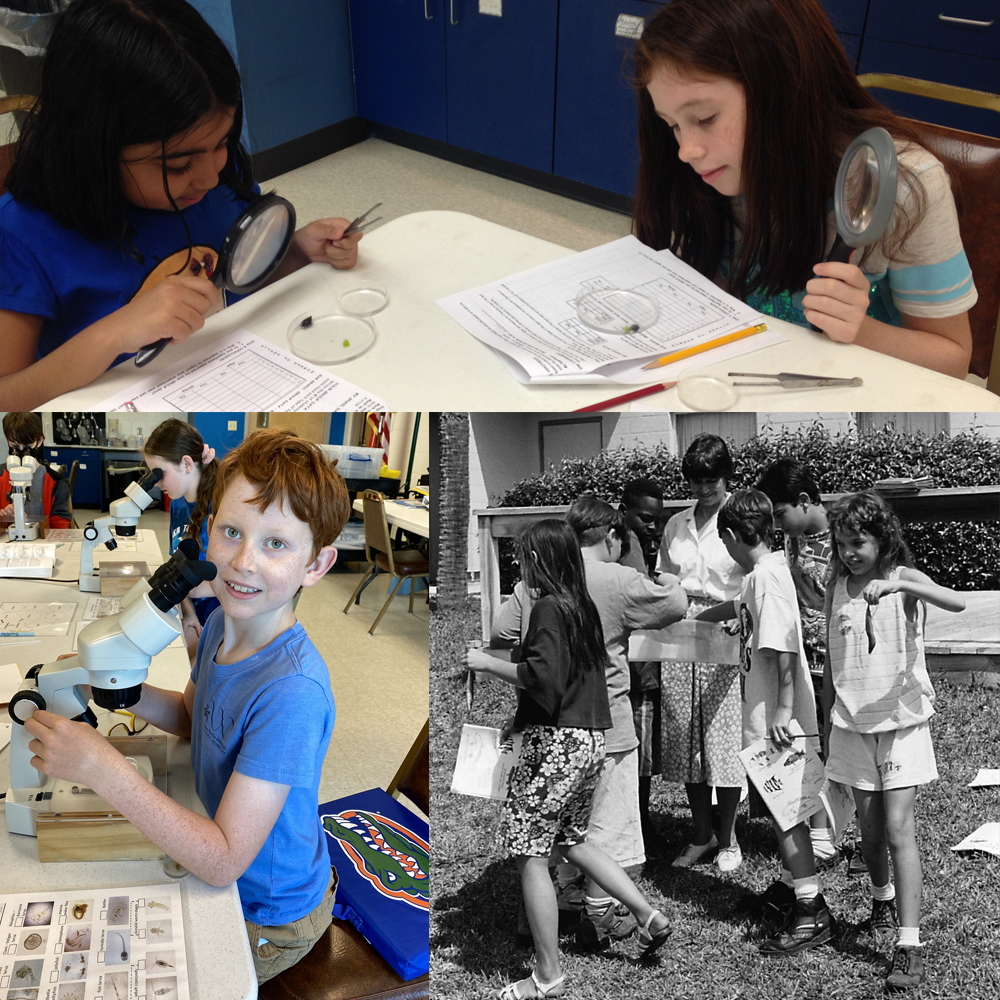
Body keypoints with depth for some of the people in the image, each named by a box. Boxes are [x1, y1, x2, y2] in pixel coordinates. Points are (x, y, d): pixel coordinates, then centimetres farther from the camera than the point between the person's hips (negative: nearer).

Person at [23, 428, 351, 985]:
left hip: (268, 916, -7)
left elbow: (223, 861, -33)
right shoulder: (223, 623, -10)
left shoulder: (292, 691, -36)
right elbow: (193, 716, 10)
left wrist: (101, 768, -37)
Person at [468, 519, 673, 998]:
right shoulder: (584, 606, 12)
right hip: (590, 738, 9)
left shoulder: (548, 608, -13)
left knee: (531, 855, 0)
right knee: (572, 840, 24)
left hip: (556, 742, -9)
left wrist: (489, 663, -12)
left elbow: (542, 676, -22)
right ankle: (649, 916, 23)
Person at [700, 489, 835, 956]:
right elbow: (741, 607, 33)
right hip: (765, 715, 9)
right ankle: (798, 889, 28)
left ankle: (812, 912, 4)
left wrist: (783, 712, -24)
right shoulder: (761, 573, 11)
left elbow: (784, 647, -23)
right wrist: (699, 616, 47)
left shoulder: (768, 575, -18)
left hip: (778, 718, -9)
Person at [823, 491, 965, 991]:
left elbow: (957, 602, -28)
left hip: (902, 720, -4)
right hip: (853, 723, 4)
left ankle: (909, 943, -7)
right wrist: (826, 721, 12)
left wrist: (898, 585, -41)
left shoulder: (904, 579, -7)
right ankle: (882, 898, 39)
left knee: (899, 826, -10)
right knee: (869, 826, 13)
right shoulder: (838, 585, 4)